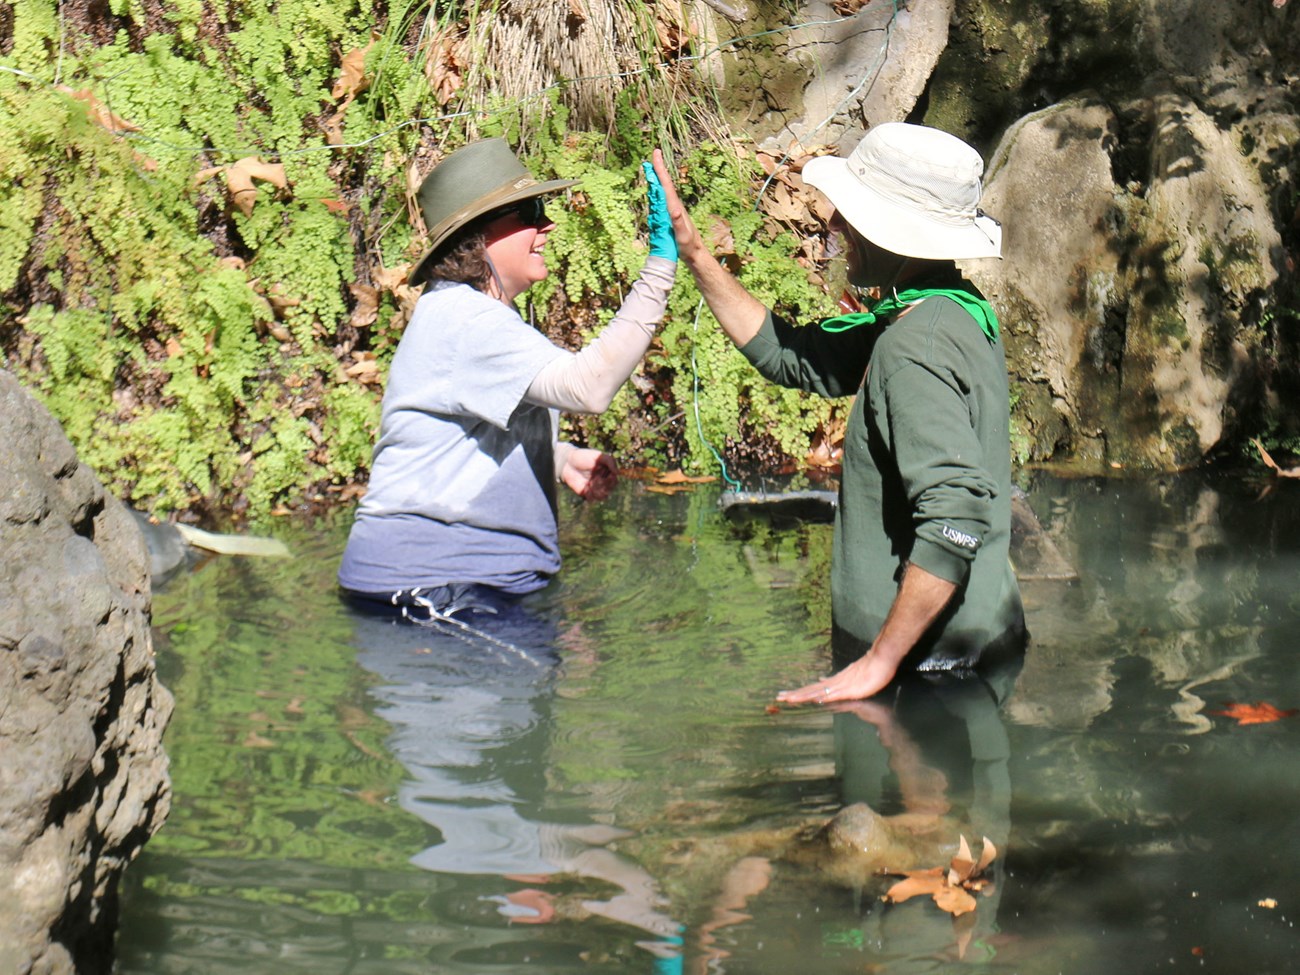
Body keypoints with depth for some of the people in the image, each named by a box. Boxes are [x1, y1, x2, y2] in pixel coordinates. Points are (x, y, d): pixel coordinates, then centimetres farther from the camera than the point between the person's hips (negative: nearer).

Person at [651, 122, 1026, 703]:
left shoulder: (917, 345, -21)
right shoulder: (956, 311, 10)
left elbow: (957, 511, -31)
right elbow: (789, 356, 19)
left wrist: (879, 662, -28)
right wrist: (693, 254, 14)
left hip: (933, 665, -10)